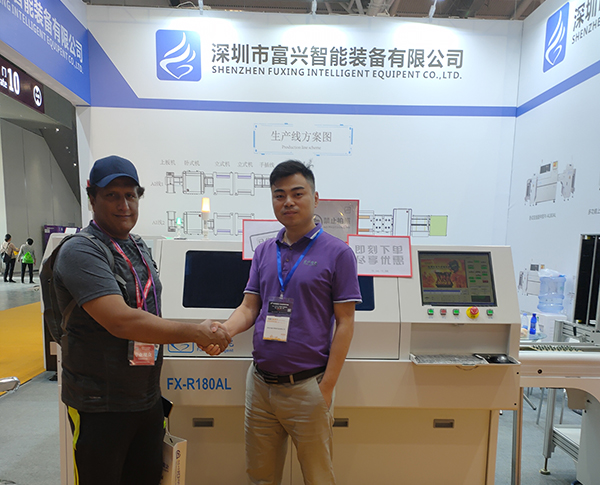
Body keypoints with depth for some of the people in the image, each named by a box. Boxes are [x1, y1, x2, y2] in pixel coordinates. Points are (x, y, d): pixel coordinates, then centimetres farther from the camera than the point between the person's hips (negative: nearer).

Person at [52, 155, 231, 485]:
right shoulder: (80, 252, -18)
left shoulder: (139, 247, 7)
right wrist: (195, 332, -25)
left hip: (147, 399, 7)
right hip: (100, 406, -7)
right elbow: (121, 321, -30)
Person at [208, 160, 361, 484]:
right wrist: (223, 331, -15)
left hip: (307, 386, -4)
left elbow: (345, 323, -9)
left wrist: (326, 388, -11)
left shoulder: (337, 253, -8)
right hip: (260, 382, 5)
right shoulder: (264, 251, 7)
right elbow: (249, 307, 6)